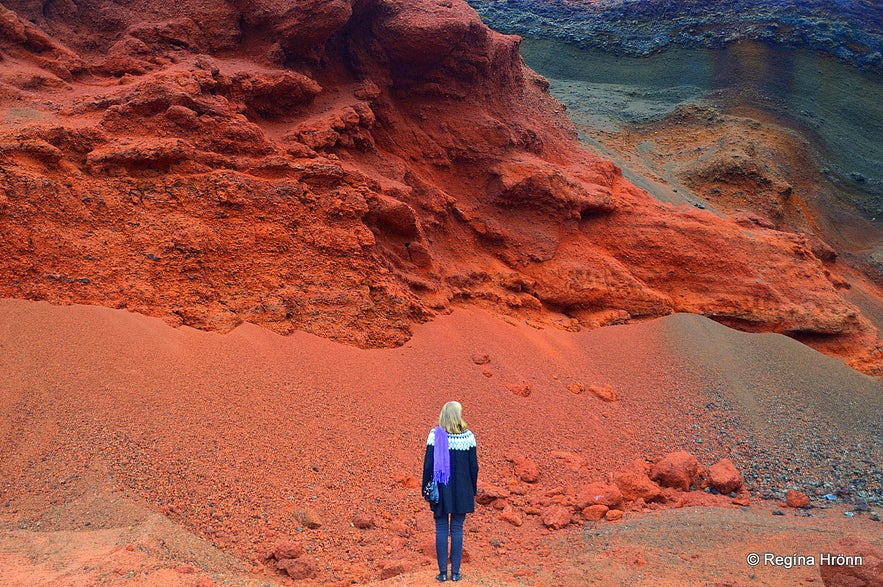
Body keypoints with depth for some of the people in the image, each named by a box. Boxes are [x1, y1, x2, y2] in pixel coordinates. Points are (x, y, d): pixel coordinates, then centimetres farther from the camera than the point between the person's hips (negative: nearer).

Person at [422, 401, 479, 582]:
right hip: (462, 491, 1)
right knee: (457, 530, 8)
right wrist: (473, 489, 12)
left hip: (440, 490, -1)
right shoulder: (468, 436, -6)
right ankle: (455, 572, 12)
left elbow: (428, 464, -5)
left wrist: (426, 488, 5)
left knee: (441, 530, 7)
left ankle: (443, 572, 10)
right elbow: (474, 466, 0)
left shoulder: (435, 435, -8)